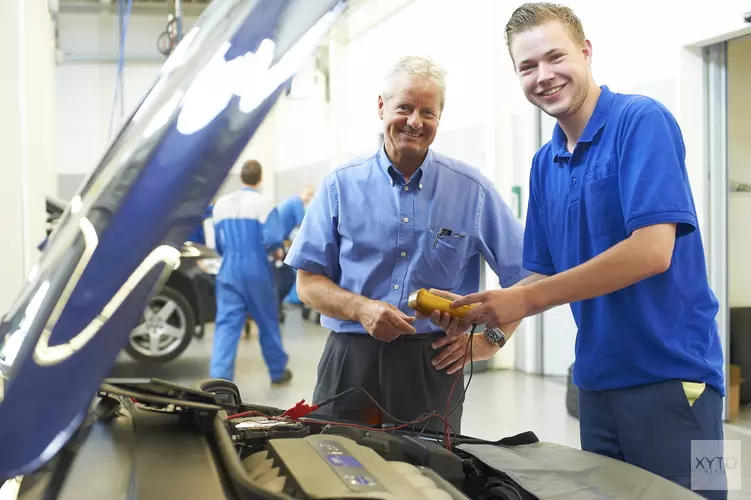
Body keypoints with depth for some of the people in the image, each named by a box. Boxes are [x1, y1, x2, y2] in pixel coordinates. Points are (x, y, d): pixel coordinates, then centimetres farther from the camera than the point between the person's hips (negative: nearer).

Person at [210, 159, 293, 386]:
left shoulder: (221, 204, 10)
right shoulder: (263, 204, -8)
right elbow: (273, 240, -17)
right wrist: (265, 249, 4)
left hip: (229, 271, 4)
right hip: (256, 271, -3)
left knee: (227, 324, -1)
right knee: (268, 323, 11)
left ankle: (219, 378, -13)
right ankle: (278, 371, 26)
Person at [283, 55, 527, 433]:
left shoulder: (472, 190, 4)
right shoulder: (340, 186, 5)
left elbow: (524, 277, 8)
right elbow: (308, 282, 4)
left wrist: (490, 340, -1)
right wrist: (361, 309, -12)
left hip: (434, 366, 0)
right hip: (350, 362, 0)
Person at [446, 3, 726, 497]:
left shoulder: (641, 121, -11)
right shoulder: (545, 165, 11)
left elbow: (652, 250, -22)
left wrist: (526, 300, -19)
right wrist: (486, 311, -3)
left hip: (671, 373, -7)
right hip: (598, 379, 7)